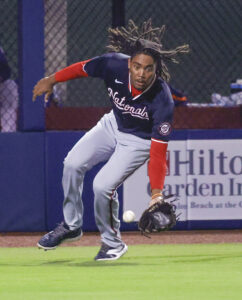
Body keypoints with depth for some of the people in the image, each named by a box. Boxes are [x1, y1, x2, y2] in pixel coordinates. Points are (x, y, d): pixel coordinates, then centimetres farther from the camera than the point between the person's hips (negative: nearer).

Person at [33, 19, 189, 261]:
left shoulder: (163, 101, -36)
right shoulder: (115, 64, -28)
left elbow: (158, 150, -33)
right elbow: (83, 68, -6)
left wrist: (157, 192, -38)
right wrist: (51, 80, 6)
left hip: (139, 141, -5)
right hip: (113, 125, 5)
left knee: (103, 185, -18)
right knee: (73, 163, -8)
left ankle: (112, 243, 8)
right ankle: (71, 226, 14)